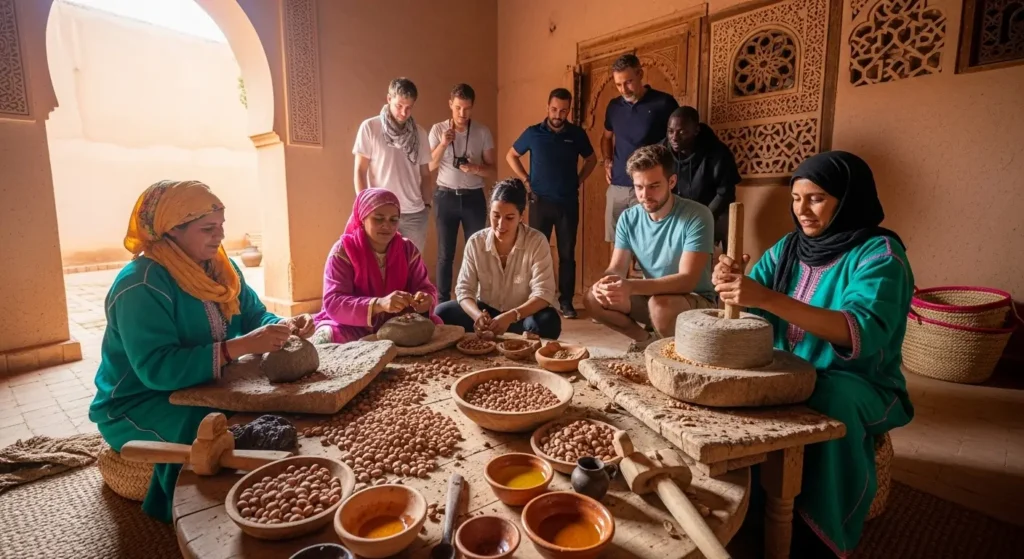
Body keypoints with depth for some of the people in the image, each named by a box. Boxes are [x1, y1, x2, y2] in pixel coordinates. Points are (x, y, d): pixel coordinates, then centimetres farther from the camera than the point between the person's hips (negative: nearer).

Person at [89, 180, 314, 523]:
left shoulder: (220, 268, 0)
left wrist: (284, 327, -23)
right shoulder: (141, 286, -25)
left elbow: (254, 316, 1)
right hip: (139, 403, -7)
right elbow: (156, 369, -34)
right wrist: (240, 346, -41)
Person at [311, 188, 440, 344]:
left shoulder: (408, 249, 0)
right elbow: (333, 303, -22)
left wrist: (426, 300, -27)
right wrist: (378, 304, -40)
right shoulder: (343, 251, -11)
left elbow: (426, 288, 0)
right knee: (326, 338, -32)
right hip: (352, 327, -3)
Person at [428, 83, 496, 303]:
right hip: (446, 197, 0)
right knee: (445, 254, 5)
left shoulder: (483, 132, 1)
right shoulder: (438, 130, 2)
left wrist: (475, 168, -20)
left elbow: (492, 170, 1)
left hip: (474, 197, 0)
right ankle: (443, 302, 15)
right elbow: (429, 166, -2)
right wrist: (443, 144, -16)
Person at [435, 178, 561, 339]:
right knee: (442, 312, -21)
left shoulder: (537, 242, -16)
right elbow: (464, 289, -11)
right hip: (486, 311, 2)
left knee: (549, 321, -34)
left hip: (521, 315, -2)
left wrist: (511, 316, -39)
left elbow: (543, 293, -22)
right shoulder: (476, 242, -9)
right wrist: (477, 315, -34)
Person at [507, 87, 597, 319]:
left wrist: (579, 180, 4)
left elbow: (591, 159, 18)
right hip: (540, 202, 0)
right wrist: (526, 181, 2)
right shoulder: (533, 133, 0)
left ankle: (566, 301, 13)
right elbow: (511, 156, 11)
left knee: (567, 253, 3)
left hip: (568, 203, 1)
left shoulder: (577, 134, 3)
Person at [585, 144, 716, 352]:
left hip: (696, 301, -5)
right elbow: (617, 268, -4)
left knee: (660, 305, -37)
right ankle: (647, 339, 5)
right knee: (594, 299, -14)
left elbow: (687, 280, -29)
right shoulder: (628, 218, -4)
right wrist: (605, 283, -30)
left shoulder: (696, 216, -21)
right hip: (651, 296, 5)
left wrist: (632, 286, -43)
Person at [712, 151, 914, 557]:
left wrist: (767, 299, -41)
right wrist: (730, 284, -25)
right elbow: (746, 308, 0)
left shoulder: (879, 253, -13)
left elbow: (863, 332, -30)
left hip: (855, 385, -5)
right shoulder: (788, 248, 4)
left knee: (832, 401, -36)